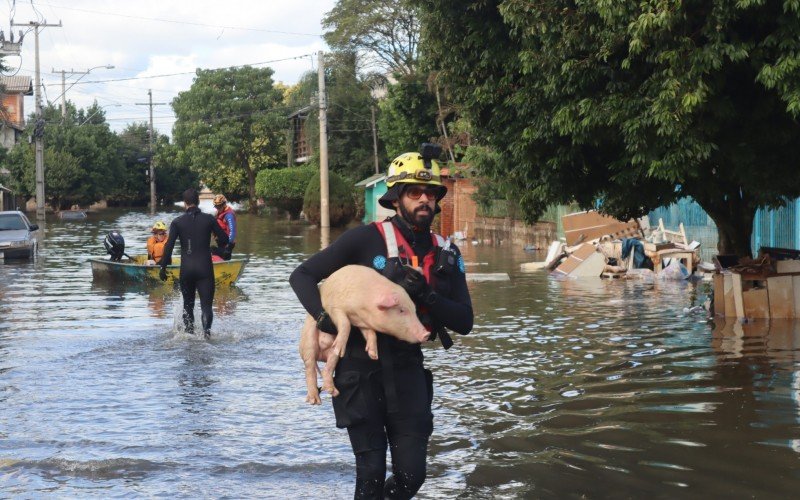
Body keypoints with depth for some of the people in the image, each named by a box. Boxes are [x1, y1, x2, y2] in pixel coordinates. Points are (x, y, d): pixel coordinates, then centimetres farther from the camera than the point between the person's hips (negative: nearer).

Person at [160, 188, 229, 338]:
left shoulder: (177, 222, 1)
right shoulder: (209, 219, 0)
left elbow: (169, 246, -6)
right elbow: (224, 239, 4)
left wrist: (163, 267, 0)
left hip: (186, 269, 1)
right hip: (205, 269, -1)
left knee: (188, 304, 18)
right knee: (206, 304, -5)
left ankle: (189, 334, 16)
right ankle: (206, 330, -29)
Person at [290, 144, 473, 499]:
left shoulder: (446, 255, 6)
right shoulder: (365, 240, -8)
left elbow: (464, 322, 2)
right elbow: (302, 276, -6)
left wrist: (426, 295, -15)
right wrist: (323, 318, -22)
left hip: (408, 366, 4)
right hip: (361, 366, -4)